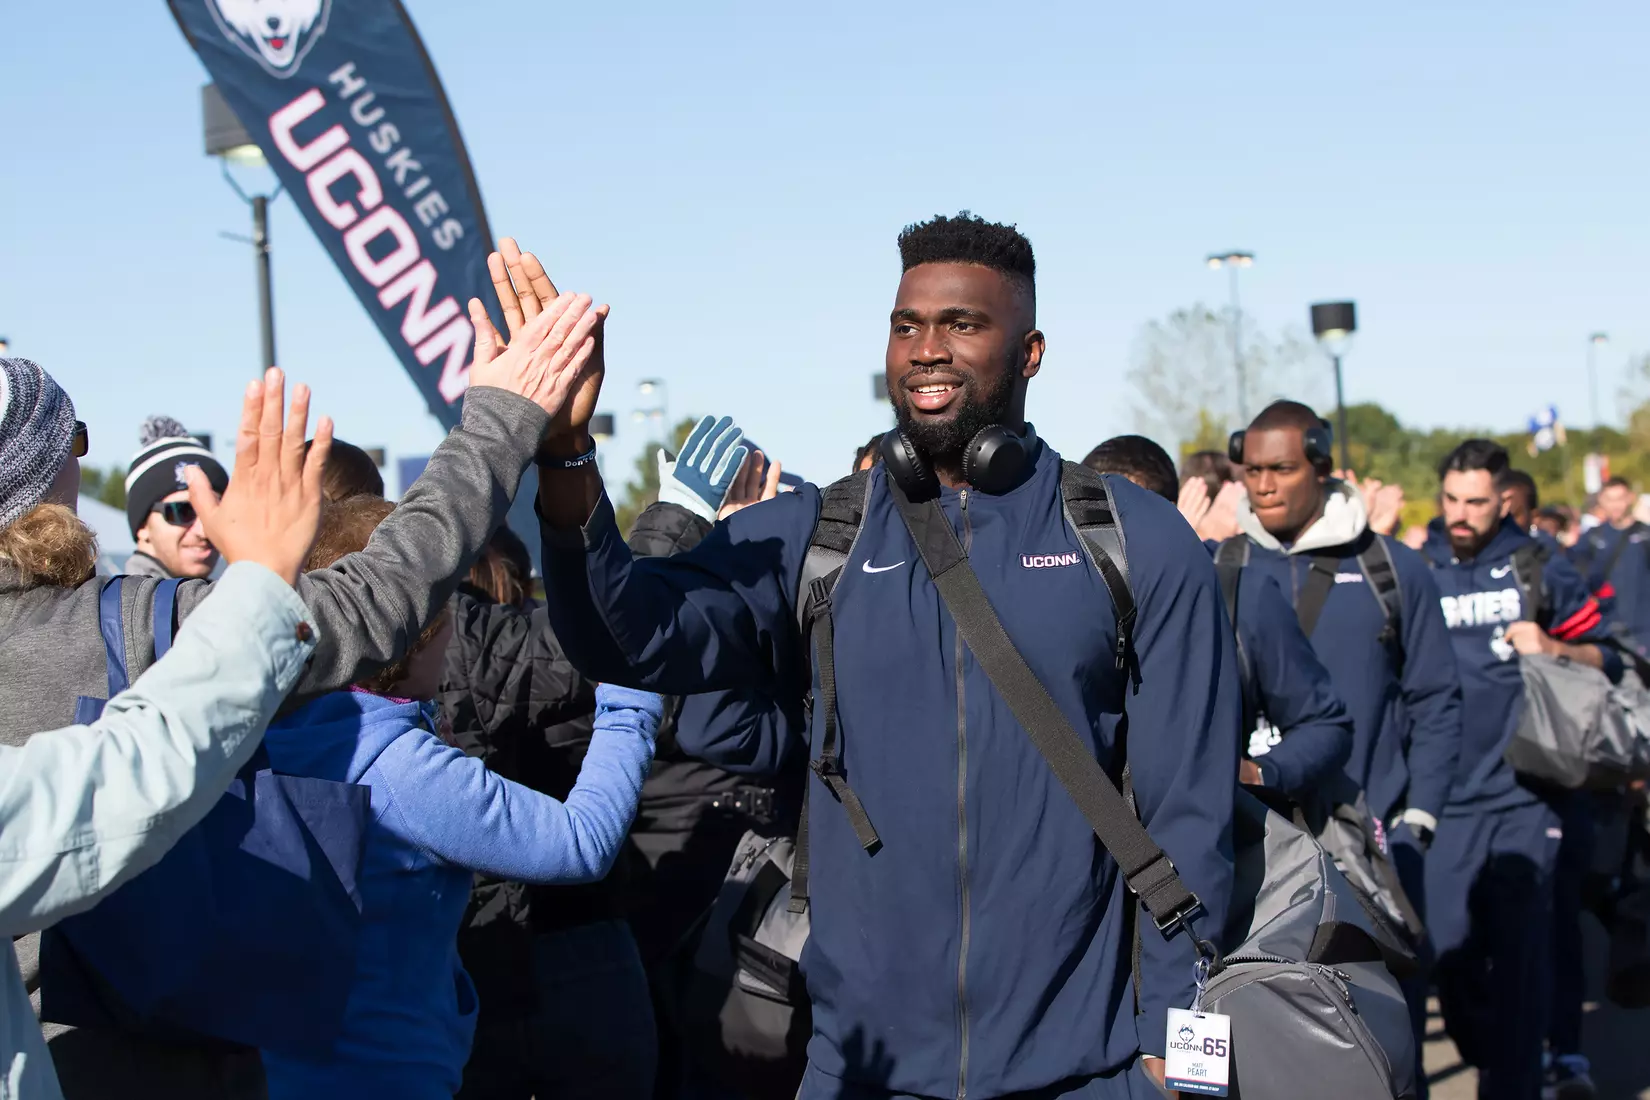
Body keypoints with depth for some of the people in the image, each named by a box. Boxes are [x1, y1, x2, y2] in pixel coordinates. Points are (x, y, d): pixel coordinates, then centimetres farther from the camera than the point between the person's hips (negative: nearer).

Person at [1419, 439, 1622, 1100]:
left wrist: (1553, 648, -9)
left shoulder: (1539, 569, 4)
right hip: (1444, 796, 1)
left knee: (1519, 954, -2)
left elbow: (1607, 659, 10)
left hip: (1525, 796, -1)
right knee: (1451, 948, 3)